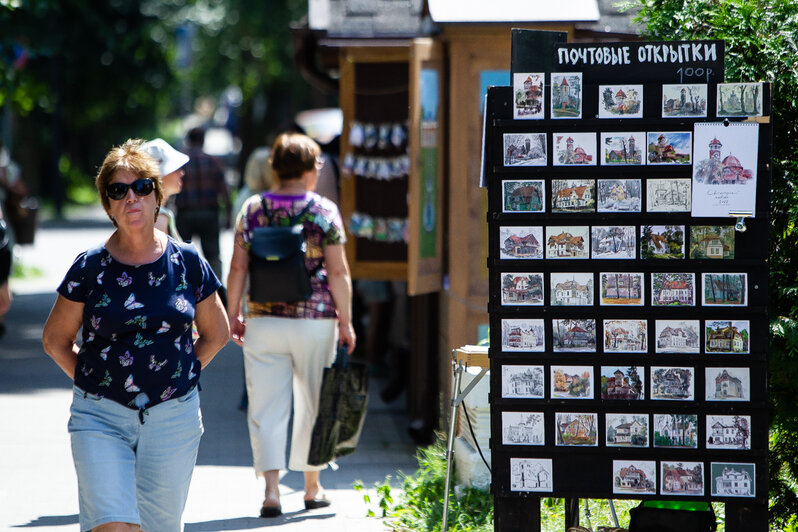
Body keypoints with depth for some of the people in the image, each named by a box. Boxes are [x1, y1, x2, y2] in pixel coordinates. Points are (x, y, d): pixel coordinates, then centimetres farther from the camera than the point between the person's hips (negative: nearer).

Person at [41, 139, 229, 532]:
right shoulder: (90, 268, -3)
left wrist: (178, 376, 7)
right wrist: (94, 383, 2)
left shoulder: (186, 263, 1)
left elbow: (216, 333, 14)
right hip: (101, 418, -2)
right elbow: (56, 340, 9)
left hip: (173, 416, 2)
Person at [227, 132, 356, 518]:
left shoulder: (252, 209, 1)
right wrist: (346, 321, 0)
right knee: (312, 403, 14)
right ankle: (312, 486, 23)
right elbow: (338, 272, -7)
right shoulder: (324, 211, -5)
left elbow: (238, 267, 2)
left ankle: (271, 489, -8)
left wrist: (233, 314, 11)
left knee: (266, 409, 4)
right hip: (315, 322, -1)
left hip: (263, 322, 1)